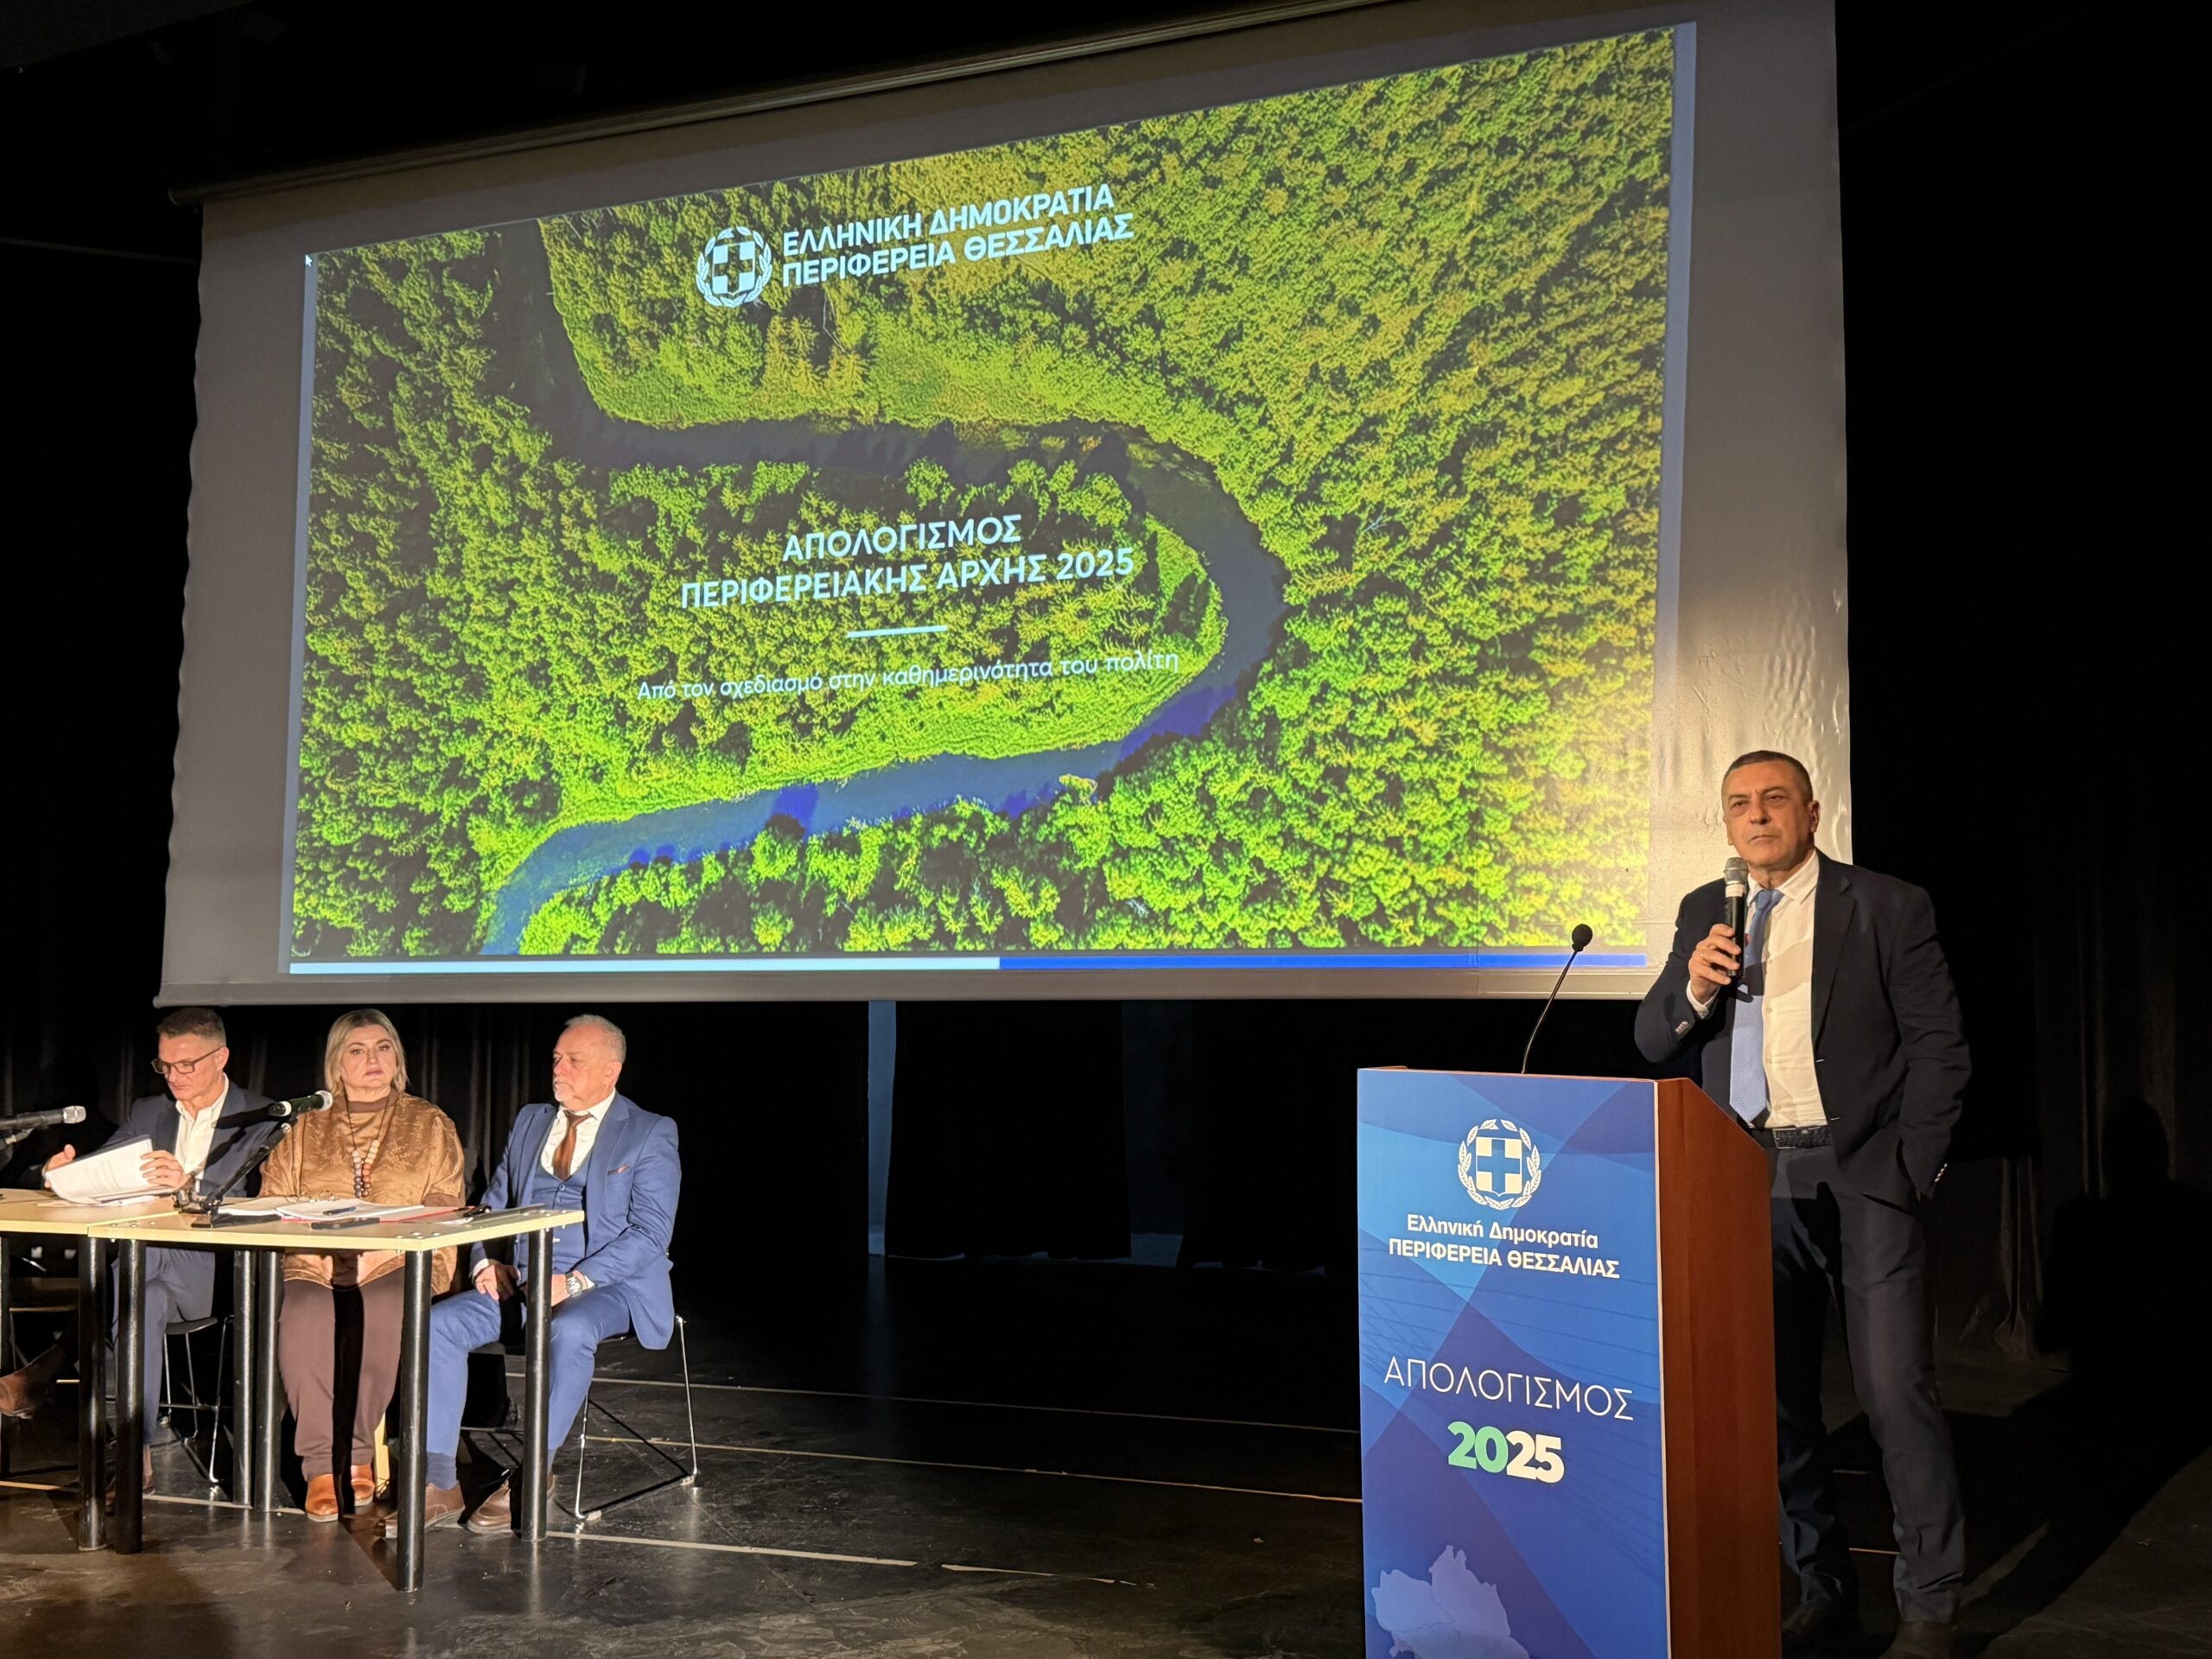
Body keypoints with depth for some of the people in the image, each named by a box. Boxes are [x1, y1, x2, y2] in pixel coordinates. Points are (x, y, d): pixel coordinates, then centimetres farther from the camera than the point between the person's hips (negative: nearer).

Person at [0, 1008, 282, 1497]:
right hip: (149, 1258, 4)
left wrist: (190, 1182, -30)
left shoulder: (263, 1119, 4)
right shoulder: (144, 1113, 21)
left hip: (219, 1272, -4)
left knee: (142, 1255, -36)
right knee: (146, 1300, -33)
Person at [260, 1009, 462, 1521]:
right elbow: (271, 1201, 12)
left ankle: (358, 1454, -22)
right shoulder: (306, 1128, 20)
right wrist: (314, 1247, -8)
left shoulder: (430, 1126, 15)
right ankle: (321, 1465, -28)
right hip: (315, 1267, 1)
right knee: (303, 1317, -34)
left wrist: (386, 1248, -12)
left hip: (397, 1267, -1)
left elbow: (444, 1210, 5)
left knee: (381, 1311, -36)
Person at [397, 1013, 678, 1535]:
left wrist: (575, 1282, -20)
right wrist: (485, 1263, 0)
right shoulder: (530, 1122, 18)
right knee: (438, 1324, -19)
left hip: (606, 1287, -5)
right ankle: (439, 1484, -16)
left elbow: (648, 1233, -9)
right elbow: (493, 1206, 22)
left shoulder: (650, 1135, 0)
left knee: (569, 1331, -38)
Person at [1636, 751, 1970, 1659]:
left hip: (1860, 1175, -4)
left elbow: (1939, 1044, -1)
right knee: (1776, 1396, 10)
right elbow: (1652, 1042, 10)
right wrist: (1694, 986, -10)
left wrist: (1910, 1168, -8)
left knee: (1895, 1389, -7)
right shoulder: (1704, 914, 12)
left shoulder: (1888, 905, 0)